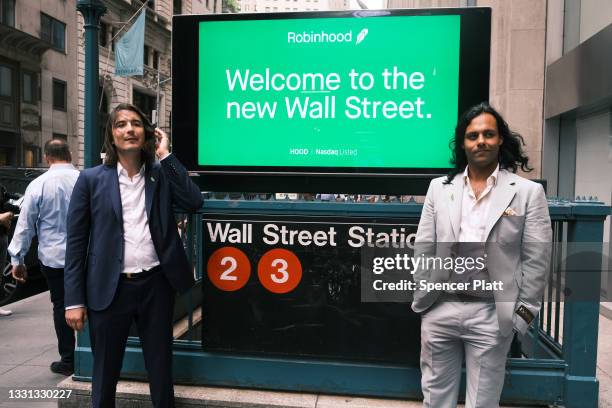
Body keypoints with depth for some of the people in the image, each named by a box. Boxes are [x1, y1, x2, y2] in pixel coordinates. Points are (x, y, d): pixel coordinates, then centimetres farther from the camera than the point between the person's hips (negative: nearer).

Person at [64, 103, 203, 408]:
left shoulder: (161, 174, 5)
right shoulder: (91, 179, 0)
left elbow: (194, 202, -11)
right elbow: (76, 242, 0)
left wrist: (165, 156, -8)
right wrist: (74, 300, -3)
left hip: (157, 284, 1)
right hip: (110, 288, -1)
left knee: (161, 369, 15)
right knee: (105, 372, 15)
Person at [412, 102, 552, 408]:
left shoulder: (528, 192, -2)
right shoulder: (440, 187, 4)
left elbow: (536, 260, -3)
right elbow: (423, 249, 5)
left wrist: (523, 313, -4)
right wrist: (421, 299, 2)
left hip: (492, 314, -2)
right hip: (439, 309, 2)